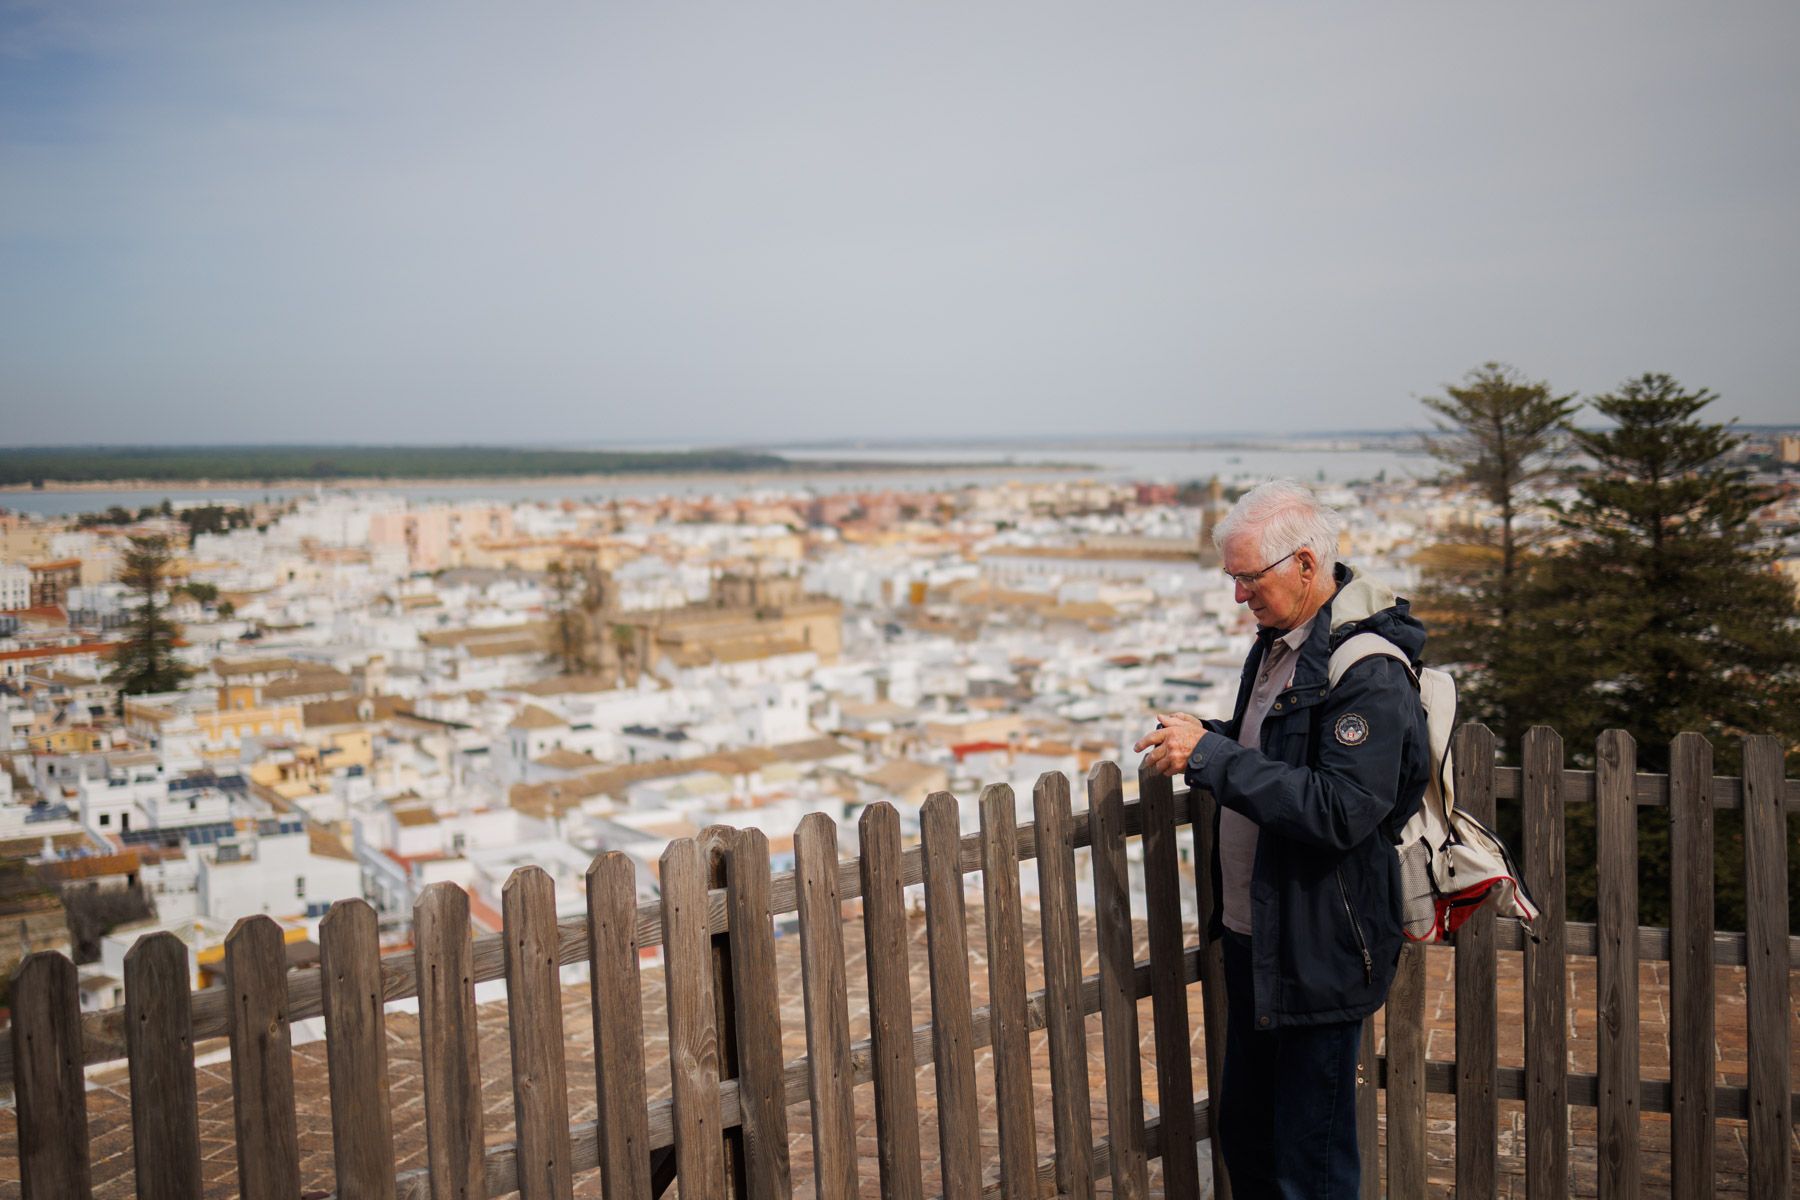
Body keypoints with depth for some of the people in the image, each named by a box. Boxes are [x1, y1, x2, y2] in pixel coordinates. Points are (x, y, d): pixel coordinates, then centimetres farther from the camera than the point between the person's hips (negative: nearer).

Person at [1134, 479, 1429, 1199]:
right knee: (1244, 1138, 21)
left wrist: (1213, 756, -27)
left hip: (1320, 951, -9)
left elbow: (1340, 811, -29)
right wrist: (1203, 743, 3)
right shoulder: (1277, 642, 9)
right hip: (1253, 933, 9)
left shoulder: (1371, 673, -20)